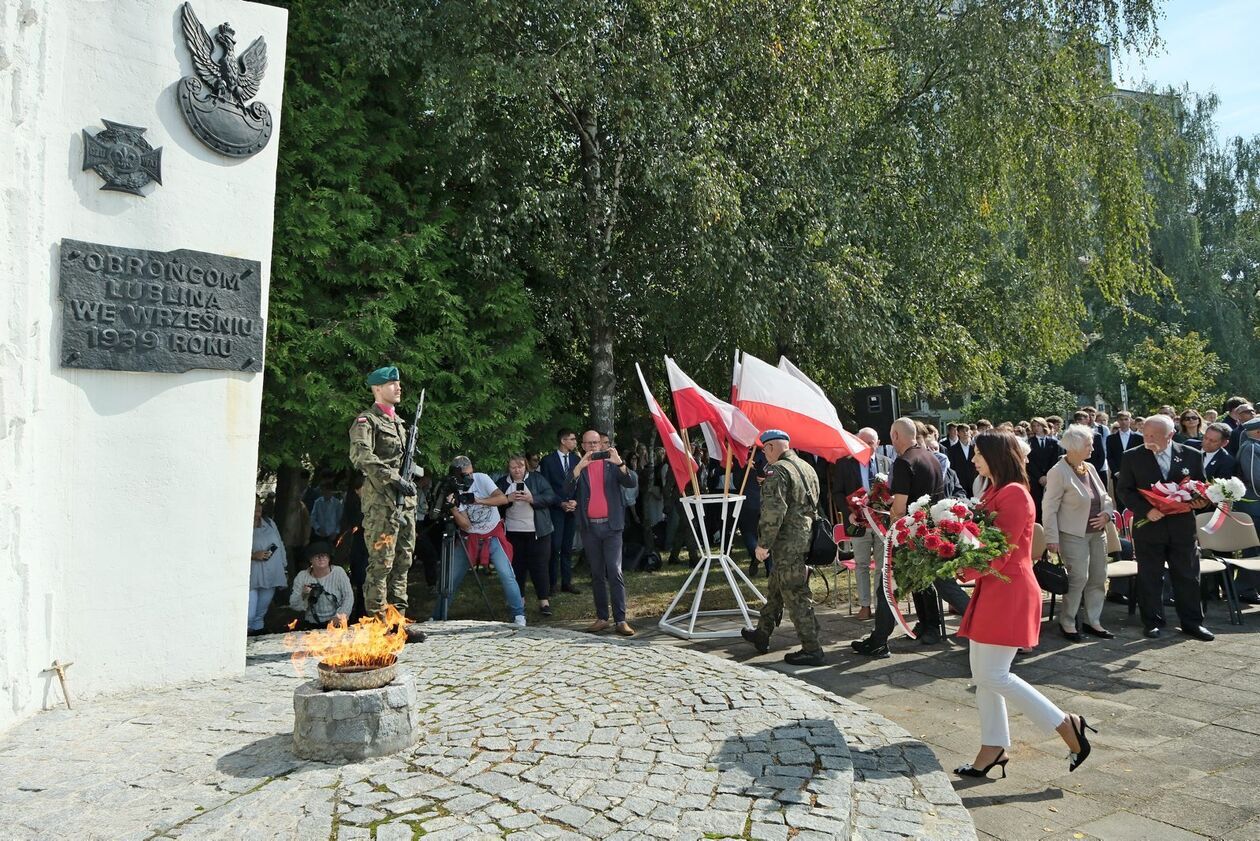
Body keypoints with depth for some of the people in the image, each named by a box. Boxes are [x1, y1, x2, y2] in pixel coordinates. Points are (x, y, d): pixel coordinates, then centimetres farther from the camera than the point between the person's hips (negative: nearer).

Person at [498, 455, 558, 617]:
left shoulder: (537, 479, 3)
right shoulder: (502, 483, 9)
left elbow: (550, 497, -5)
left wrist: (532, 498, -19)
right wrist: (508, 498, -16)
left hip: (537, 531, -2)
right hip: (513, 532, 2)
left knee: (539, 566, -2)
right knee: (516, 566, 7)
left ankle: (544, 601, 3)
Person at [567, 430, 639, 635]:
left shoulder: (611, 464, 7)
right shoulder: (578, 468, 9)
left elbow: (632, 483, -6)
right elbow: (568, 491, -8)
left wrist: (620, 463, -22)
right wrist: (579, 467, -20)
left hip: (611, 526, -2)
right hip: (589, 527, 2)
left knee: (615, 572, -8)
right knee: (597, 574, 7)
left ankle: (620, 619, -7)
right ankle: (602, 617, 13)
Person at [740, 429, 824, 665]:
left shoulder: (777, 470, -15)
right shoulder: (807, 468, 15)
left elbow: (773, 512, -22)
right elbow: (813, 506, 22)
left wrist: (763, 544, -16)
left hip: (788, 546, -10)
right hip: (806, 538, 10)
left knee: (796, 596, -3)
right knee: (775, 589, 21)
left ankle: (812, 650, 1)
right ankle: (762, 633, 33)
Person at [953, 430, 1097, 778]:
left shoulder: (1014, 494, -15)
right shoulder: (994, 492, 14)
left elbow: (1000, 554, -19)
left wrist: (964, 572, -14)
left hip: (1009, 592, -10)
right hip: (992, 591, 10)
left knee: (994, 676, -7)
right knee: (982, 674, 12)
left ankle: (1067, 724, 6)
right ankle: (994, 748, 21)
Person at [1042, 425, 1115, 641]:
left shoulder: (1090, 468, 9)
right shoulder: (1058, 472, -13)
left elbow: (1105, 496, 19)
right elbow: (1049, 508, -13)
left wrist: (1106, 513, -2)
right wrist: (1052, 538, -16)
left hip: (1097, 532, 7)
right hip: (1073, 534, -7)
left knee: (1099, 578, 9)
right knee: (1078, 578, -8)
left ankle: (1092, 621, 21)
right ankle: (1067, 622, 8)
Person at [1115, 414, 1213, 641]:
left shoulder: (1192, 455, 1)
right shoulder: (1132, 457, -4)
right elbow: (1123, 490, -4)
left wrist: (1201, 501, -11)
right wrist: (1146, 510, -16)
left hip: (1183, 527, 2)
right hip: (1148, 527, -1)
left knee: (1188, 577, 11)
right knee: (1150, 579, 6)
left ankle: (1191, 622, 24)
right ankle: (1153, 622, 18)